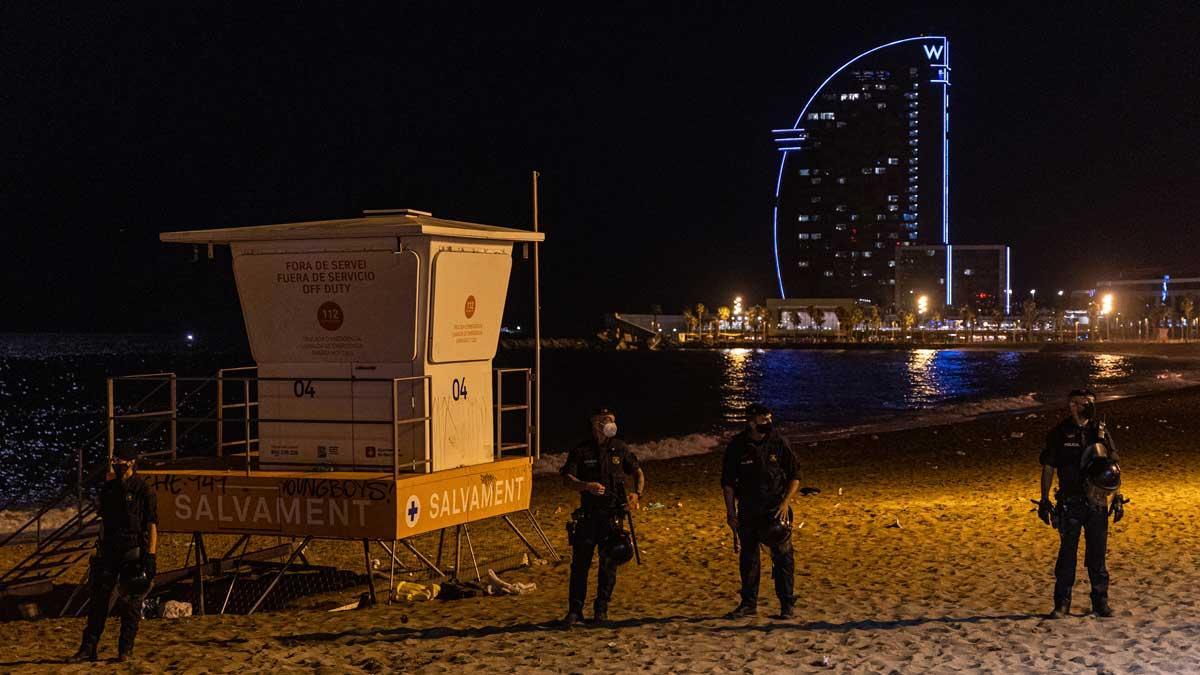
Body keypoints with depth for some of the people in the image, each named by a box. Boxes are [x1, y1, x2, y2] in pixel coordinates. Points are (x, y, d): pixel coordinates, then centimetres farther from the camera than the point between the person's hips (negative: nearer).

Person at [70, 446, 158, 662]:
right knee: (98, 598, 1)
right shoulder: (107, 489, 12)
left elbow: (152, 526, -7)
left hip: (133, 553, -5)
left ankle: (126, 650, 7)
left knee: (131, 603, 0)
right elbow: (104, 521, 19)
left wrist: (151, 557, -13)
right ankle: (88, 649, 4)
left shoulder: (143, 490, -5)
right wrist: (99, 550, 15)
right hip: (108, 549, 5)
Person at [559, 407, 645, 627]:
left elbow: (637, 472, 14)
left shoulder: (620, 448, 6)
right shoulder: (581, 450, -1)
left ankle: (601, 609, 18)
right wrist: (587, 486, -26)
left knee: (609, 562, 5)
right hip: (587, 515, -1)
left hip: (612, 515, 2)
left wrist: (637, 493, -5)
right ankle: (575, 610, 9)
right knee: (580, 563, 0)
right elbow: (567, 478, -8)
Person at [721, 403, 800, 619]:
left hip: (776, 510, -1)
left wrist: (785, 502, -11)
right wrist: (731, 512, 1)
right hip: (747, 511, 1)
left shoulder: (778, 443, -6)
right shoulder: (737, 447, -4)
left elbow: (795, 476, 1)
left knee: (782, 557, -1)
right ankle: (749, 603, 18)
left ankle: (787, 603, 8)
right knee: (747, 557, 7)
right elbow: (727, 482, 4)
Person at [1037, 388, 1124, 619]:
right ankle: (1062, 604, 6)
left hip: (1097, 504, 2)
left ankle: (1100, 602, 15)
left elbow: (1113, 468, 10)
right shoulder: (1059, 434, 0)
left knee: (1097, 555, 6)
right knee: (1067, 554, 0)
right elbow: (1048, 468, 3)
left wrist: (1118, 498, 5)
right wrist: (1044, 500, 0)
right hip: (1070, 505, -2)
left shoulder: (1101, 431, 6)